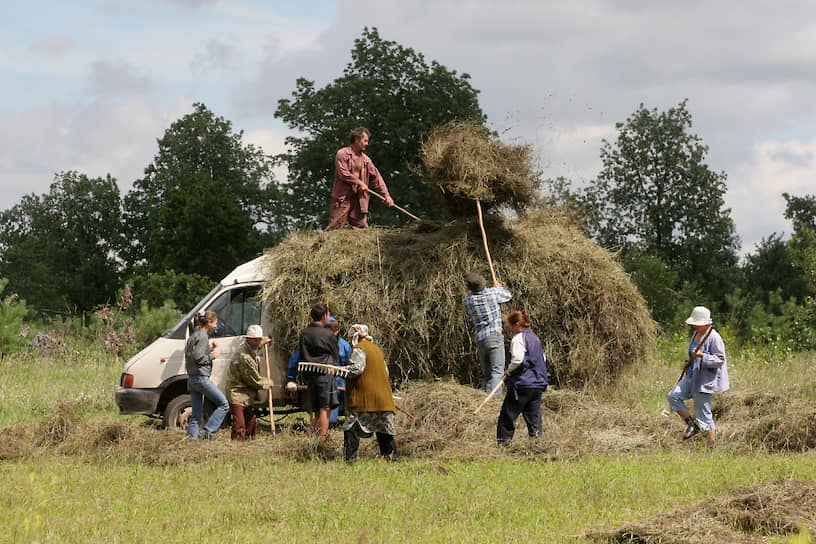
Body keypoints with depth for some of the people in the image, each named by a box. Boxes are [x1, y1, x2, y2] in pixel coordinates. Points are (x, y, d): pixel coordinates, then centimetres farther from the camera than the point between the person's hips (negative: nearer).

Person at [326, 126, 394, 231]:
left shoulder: (365, 159, 15)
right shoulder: (342, 154, -3)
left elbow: (376, 177, 14)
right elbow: (343, 173, -14)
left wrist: (386, 195, 6)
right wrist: (359, 183, -9)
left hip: (359, 198, 6)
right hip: (343, 197, -6)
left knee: (362, 228, 2)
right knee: (335, 227, -10)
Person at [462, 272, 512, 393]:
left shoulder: (467, 301, 3)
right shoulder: (493, 292, -6)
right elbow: (508, 295, 14)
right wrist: (499, 287, 35)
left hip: (479, 338, 4)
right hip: (494, 335, -4)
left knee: (486, 374, 11)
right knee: (497, 371, -10)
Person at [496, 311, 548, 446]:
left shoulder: (518, 339, -10)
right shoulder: (535, 339, 16)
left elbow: (517, 360, -21)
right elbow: (543, 359, 23)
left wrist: (508, 372, -6)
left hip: (522, 385, -8)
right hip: (538, 386, 8)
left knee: (507, 416, 1)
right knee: (534, 418, 9)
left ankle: (502, 443, 1)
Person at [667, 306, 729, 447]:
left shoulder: (714, 338, -17)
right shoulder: (696, 334, 11)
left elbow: (719, 360, -20)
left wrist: (702, 355, -31)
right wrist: (688, 363, 10)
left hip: (705, 381, -9)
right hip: (692, 376, 9)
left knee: (703, 413, -4)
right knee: (674, 396, -3)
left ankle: (712, 441, 10)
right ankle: (692, 424, 7)